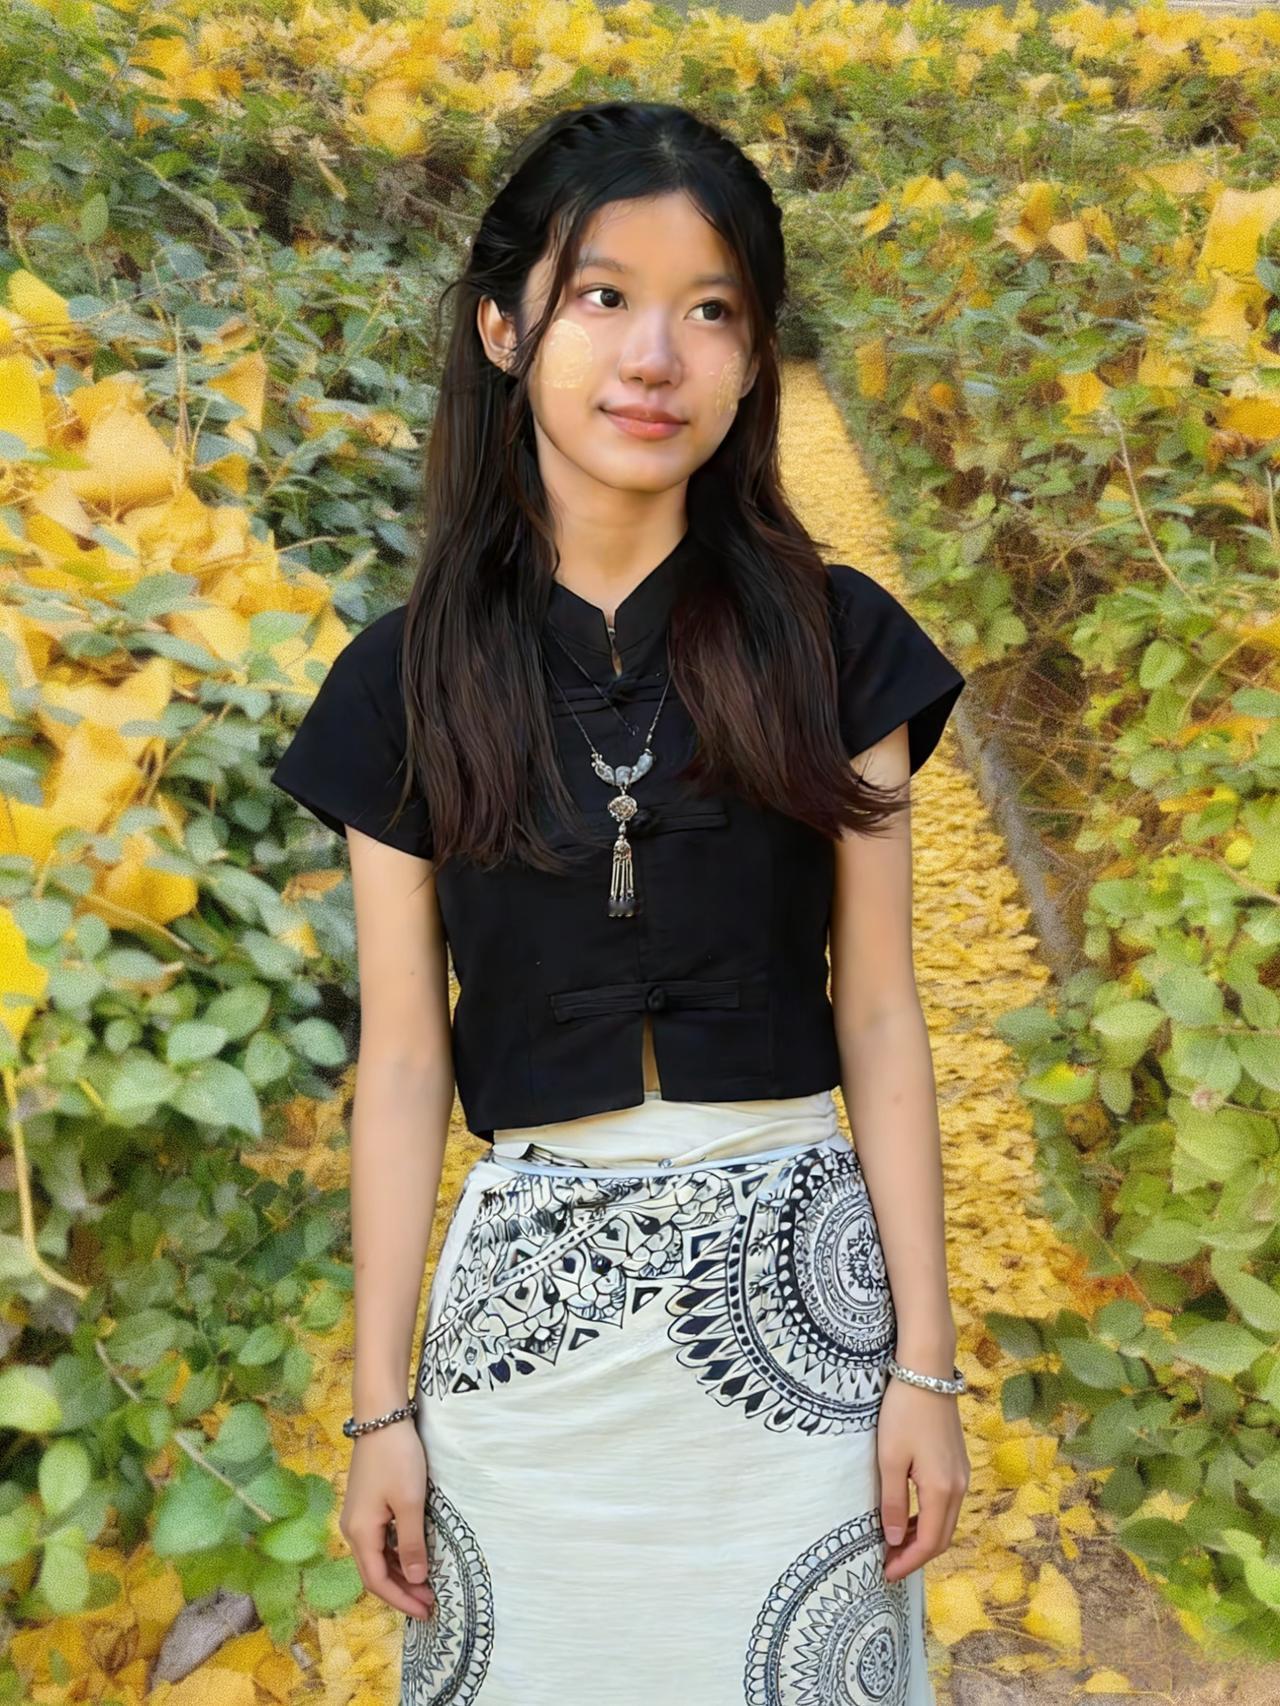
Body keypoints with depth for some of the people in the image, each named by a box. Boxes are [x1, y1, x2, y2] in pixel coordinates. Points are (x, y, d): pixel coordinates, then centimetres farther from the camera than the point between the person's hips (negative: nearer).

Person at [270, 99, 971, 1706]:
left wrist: (926, 1362, -2)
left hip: (795, 1280, 0)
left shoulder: (836, 641, -2)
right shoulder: (407, 680, -1)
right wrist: (380, 1401, 2)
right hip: (529, 1293, 1)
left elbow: (879, 1012, -1)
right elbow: (404, 1056, 0)